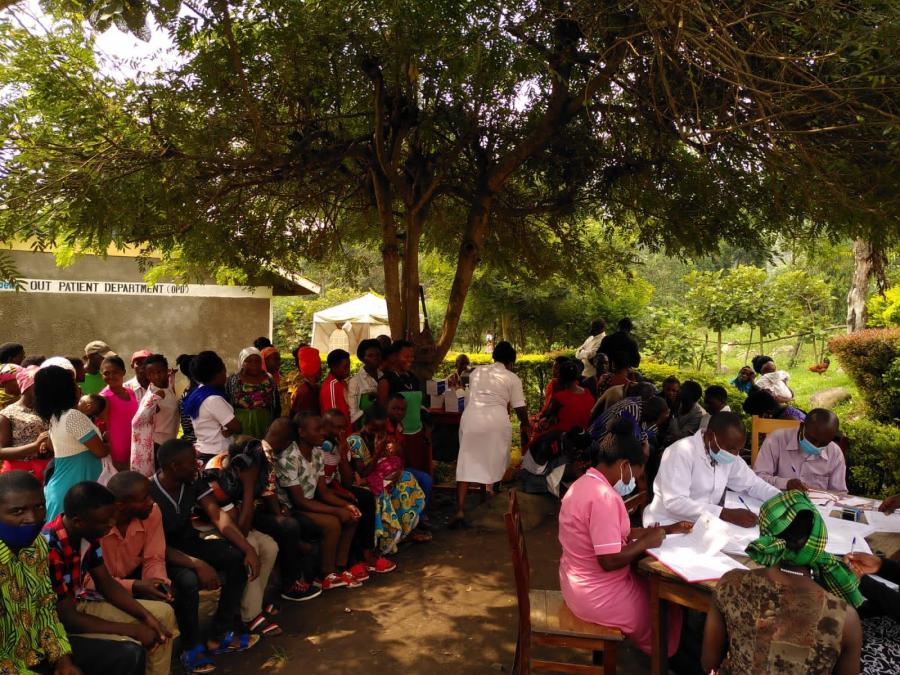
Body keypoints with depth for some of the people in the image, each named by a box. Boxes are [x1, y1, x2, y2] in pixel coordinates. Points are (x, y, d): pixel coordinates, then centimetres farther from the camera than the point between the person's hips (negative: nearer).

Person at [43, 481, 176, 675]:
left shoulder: (88, 533, -8)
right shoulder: (49, 549, -33)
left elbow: (106, 583, 3)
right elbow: (67, 618, -29)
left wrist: (146, 616, -9)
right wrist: (132, 630, -24)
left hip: (80, 602, 8)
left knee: (164, 613, 4)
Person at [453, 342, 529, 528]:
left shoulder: (476, 371, 16)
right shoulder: (513, 378, 6)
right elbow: (519, 408, 4)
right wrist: (525, 424, 23)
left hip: (471, 419, 2)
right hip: (496, 422, -2)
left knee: (466, 465, 3)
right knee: (495, 463, 20)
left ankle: (460, 511, -6)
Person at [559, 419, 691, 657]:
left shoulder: (585, 483, 4)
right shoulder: (604, 497, -27)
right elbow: (609, 560, -28)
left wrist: (665, 530, 8)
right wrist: (647, 542, -14)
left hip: (578, 583, 9)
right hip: (597, 596, -9)